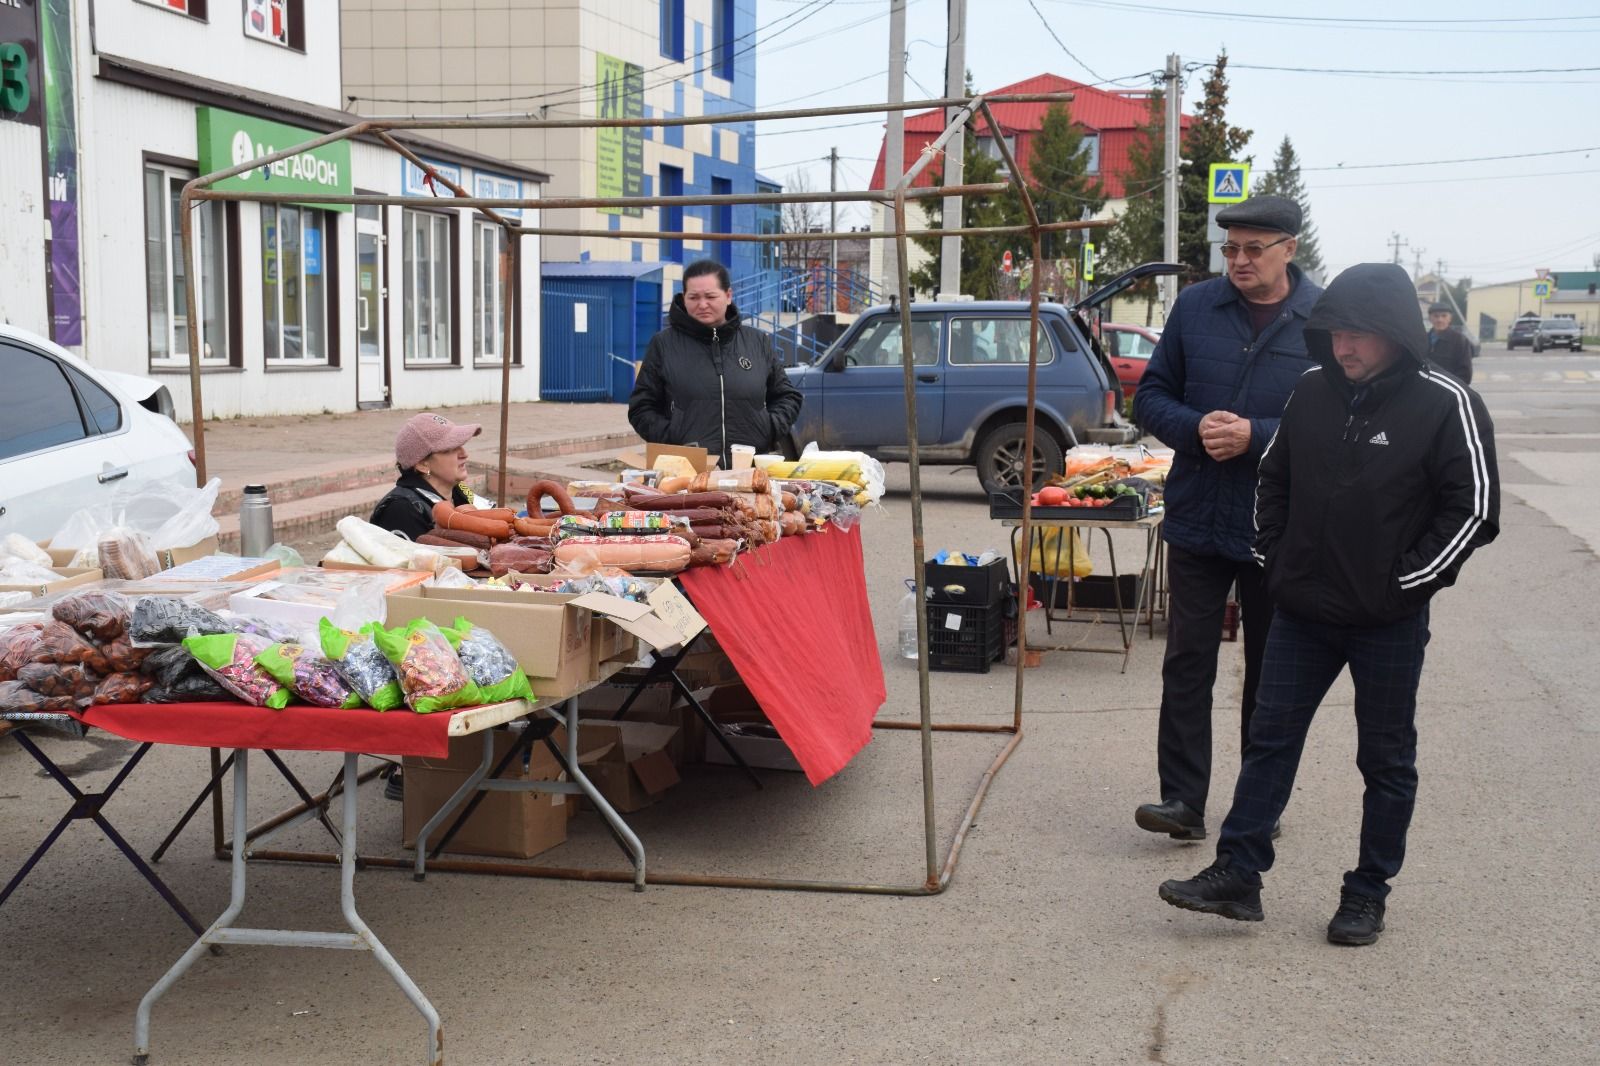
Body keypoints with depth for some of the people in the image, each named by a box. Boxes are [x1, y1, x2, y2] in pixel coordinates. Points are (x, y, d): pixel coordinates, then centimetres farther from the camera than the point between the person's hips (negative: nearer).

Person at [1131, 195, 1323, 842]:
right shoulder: (1195, 307, 1)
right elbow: (1150, 398, 5)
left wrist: (1254, 436, -21)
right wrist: (1197, 427, -15)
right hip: (1197, 518, 1)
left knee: (1271, 670, 13)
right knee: (1187, 665, 3)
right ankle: (1183, 800, 9)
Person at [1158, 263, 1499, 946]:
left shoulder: (1446, 406, -12)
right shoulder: (1312, 392, 3)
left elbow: (1474, 510, -11)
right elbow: (1274, 481, 16)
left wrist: (1404, 579, -12)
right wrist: (1274, 560, 7)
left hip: (1389, 621, -4)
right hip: (1301, 609, 5)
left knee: (1387, 760, 9)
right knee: (1270, 740, 7)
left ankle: (1368, 894, 20)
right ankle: (1238, 873, 13)